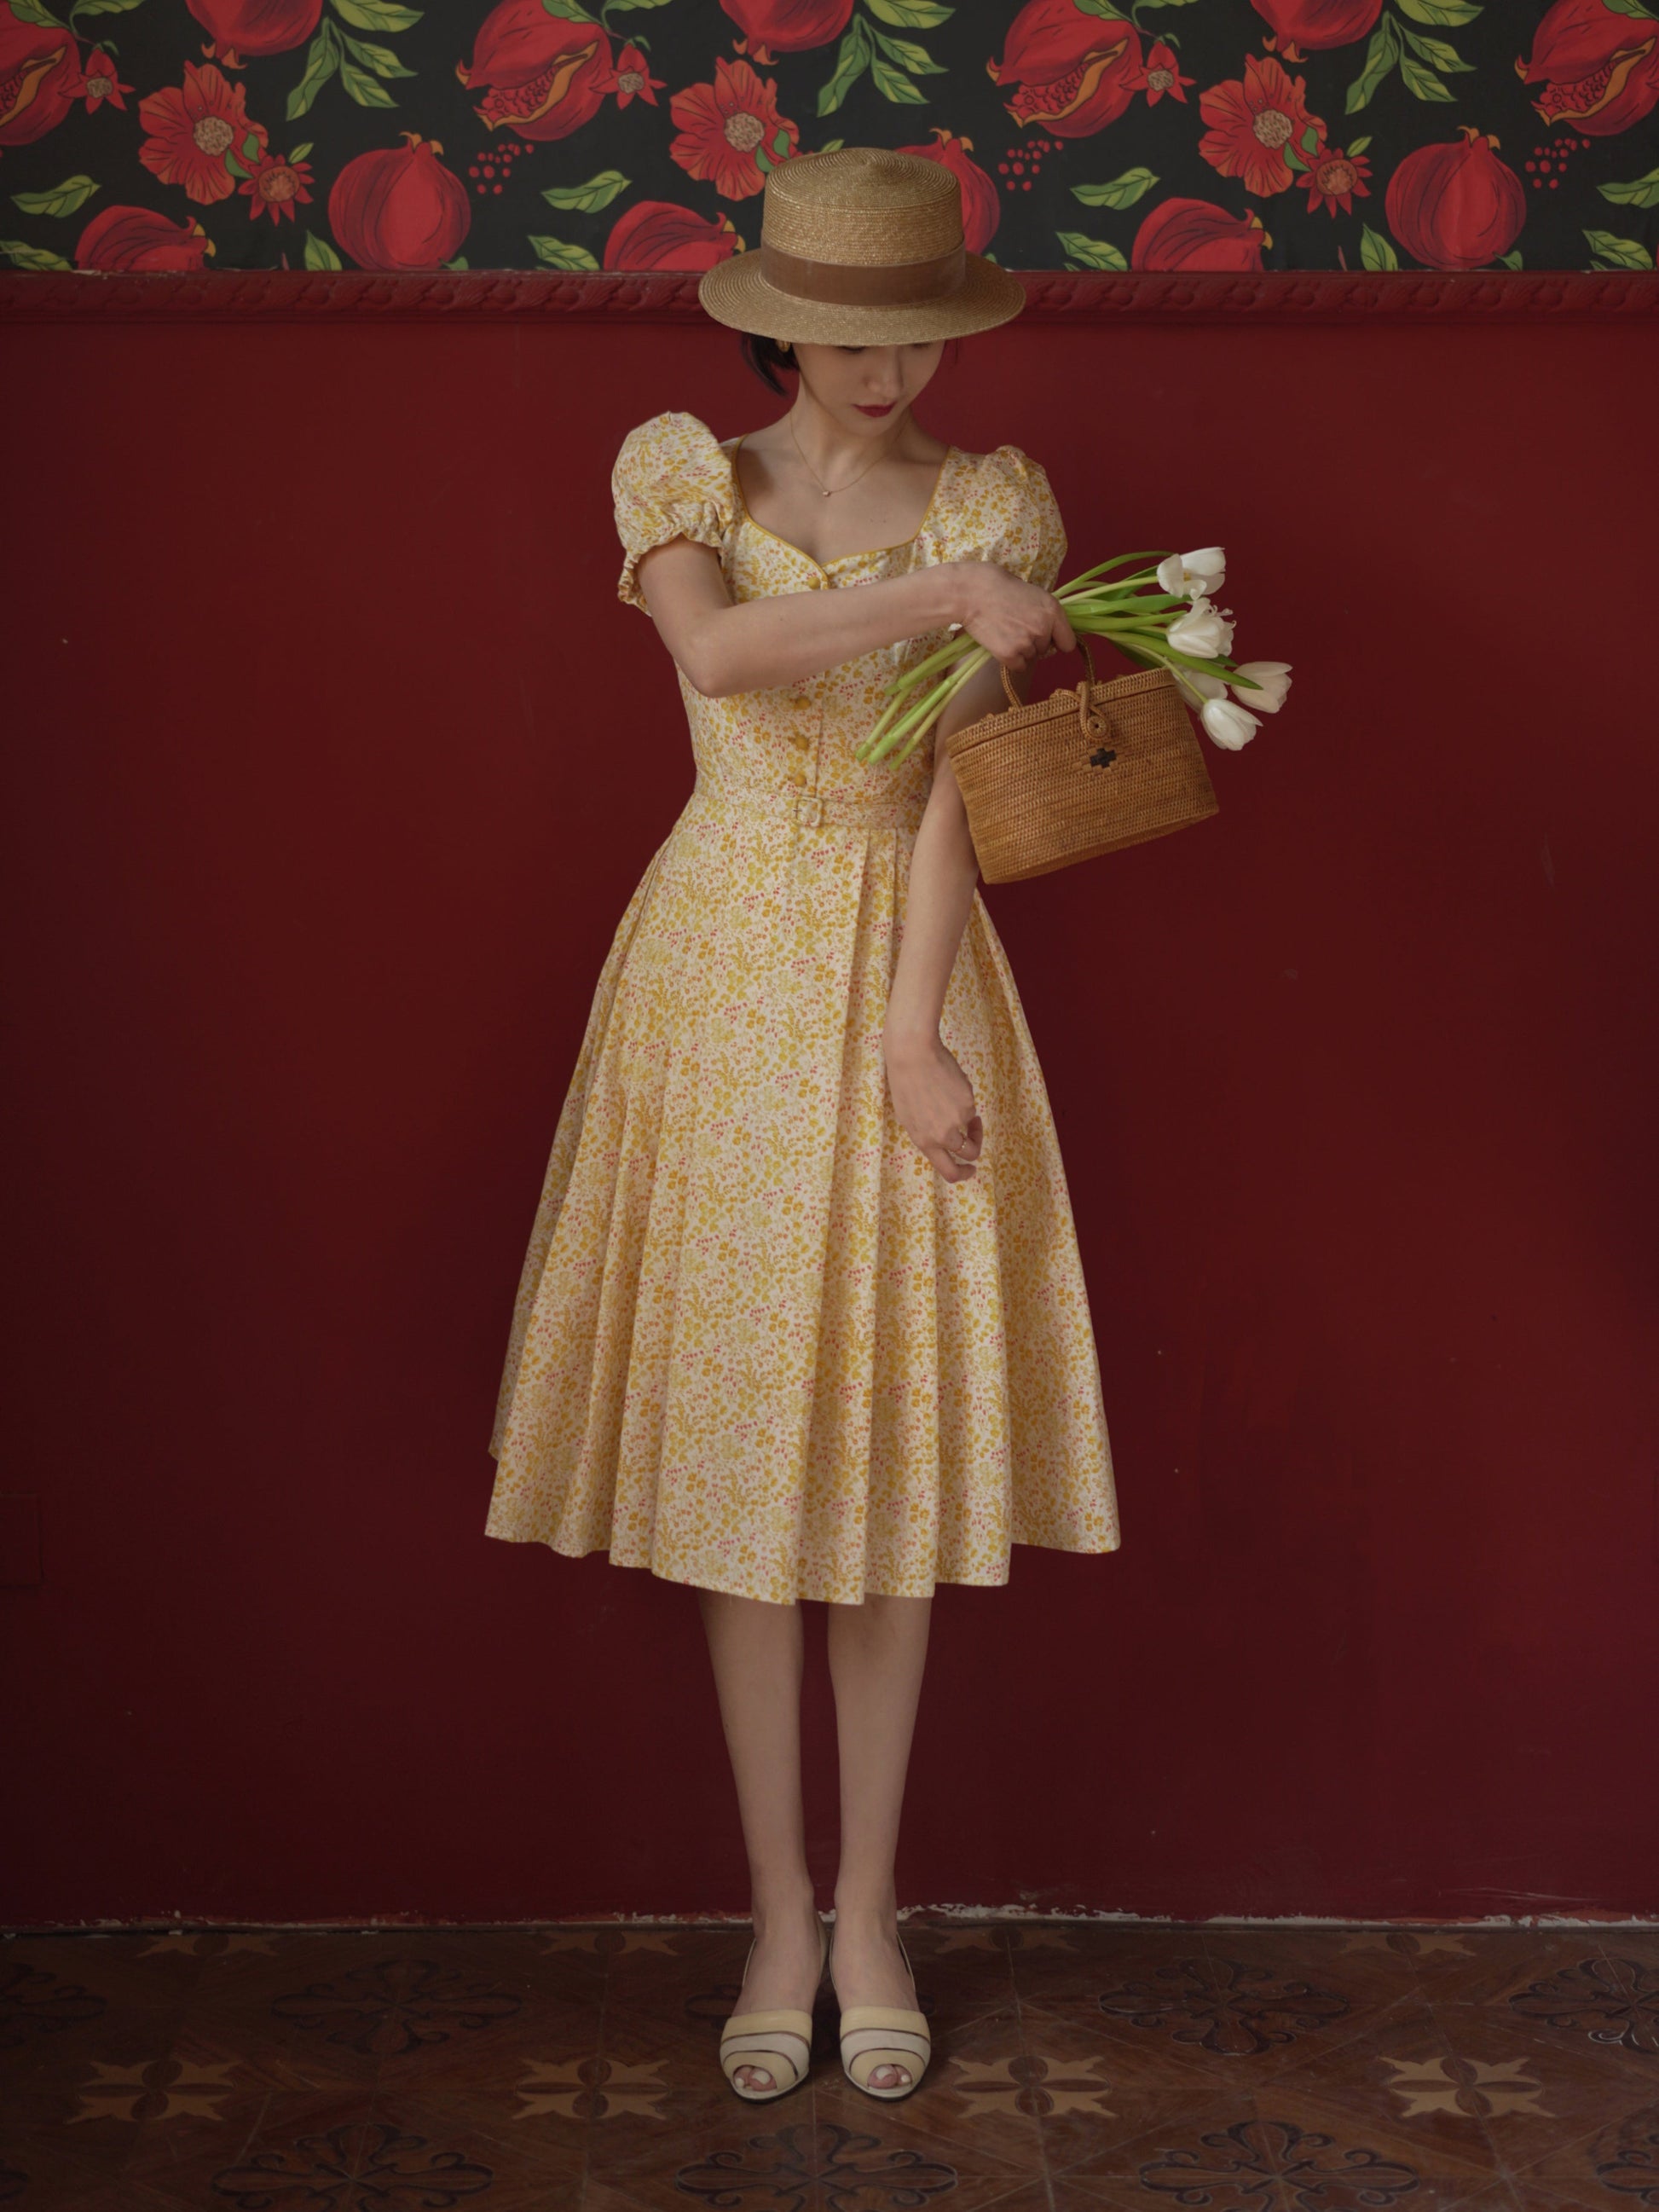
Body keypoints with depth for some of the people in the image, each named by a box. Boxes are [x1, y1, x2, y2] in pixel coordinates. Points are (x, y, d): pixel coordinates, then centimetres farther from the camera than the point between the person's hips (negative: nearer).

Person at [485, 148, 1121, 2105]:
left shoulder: (995, 503, 2)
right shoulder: (684, 469, 2)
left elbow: (954, 784, -7)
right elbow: (717, 651, -21)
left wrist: (917, 1035, -15)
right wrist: (940, 594, -25)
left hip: (904, 970, 0)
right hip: (725, 973, 0)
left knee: (900, 1432, 3)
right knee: (737, 1429, 2)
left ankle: (869, 1905, 17)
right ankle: (778, 1910, 14)